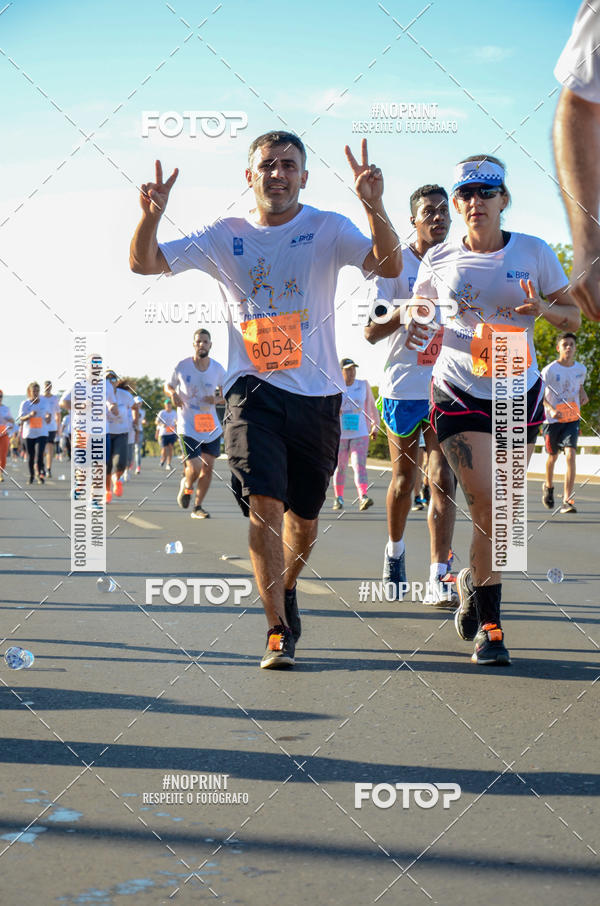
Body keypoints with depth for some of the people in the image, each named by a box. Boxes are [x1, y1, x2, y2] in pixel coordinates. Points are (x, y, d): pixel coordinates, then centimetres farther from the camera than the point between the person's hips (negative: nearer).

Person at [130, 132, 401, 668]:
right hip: (253, 390, 0)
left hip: (317, 393, 1)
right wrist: (151, 215, -18)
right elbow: (145, 264, 3)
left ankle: (287, 589, 42)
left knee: (304, 515, 12)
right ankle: (279, 629, -10)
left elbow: (389, 267, -15)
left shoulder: (328, 229, 0)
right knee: (264, 502, -17)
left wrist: (375, 207, -32)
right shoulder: (226, 237, 5)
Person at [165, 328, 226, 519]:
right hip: (188, 426, -4)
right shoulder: (182, 366, -7)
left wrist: (217, 398, -8)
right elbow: (168, 386, 9)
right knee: (194, 469, -13)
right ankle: (186, 485, 24)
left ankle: (198, 507, 18)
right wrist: (172, 394, -14)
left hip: (211, 426, 4)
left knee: (208, 468, 4)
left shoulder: (218, 369, 0)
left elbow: (225, 393, 15)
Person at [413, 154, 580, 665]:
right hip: (460, 392, -2)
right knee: (487, 508, -13)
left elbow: (574, 317, 3)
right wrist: (417, 325, -10)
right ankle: (489, 624, -3)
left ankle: (475, 580, 38)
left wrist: (546, 310, -20)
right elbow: (418, 312, 14)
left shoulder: (534, 252, -1)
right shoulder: (439, 262, 0)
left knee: (499, 509, 9)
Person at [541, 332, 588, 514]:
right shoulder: (549, 370, -10)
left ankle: (567, 501, -20)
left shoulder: (581, 369, 3)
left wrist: (583, 393, 2)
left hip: (572, 419, 1)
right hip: (552, 419, -1)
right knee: (552, 456, 12)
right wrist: (551, 409, -25)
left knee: (570, 454, -17)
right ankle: (548, 487, 44)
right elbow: (539, 393, -9)